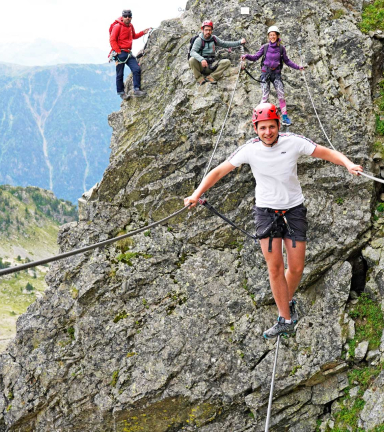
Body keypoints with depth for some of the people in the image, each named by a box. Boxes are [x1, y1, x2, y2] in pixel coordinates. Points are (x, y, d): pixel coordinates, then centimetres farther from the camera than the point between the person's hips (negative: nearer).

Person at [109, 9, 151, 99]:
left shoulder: (130, 26, 13)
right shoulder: (117, 26, -9)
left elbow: (133, 36, 32)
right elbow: (112, 40, -12)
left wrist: (143, 33, 18)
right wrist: (118, 51, -16)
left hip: (129, 53, 6)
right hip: (120, 53, -6)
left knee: (137, 69, -6)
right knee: (120, 74, 1)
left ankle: (137, 89, -2)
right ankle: (121, 92, 13)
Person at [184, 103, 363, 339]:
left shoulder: (294, 142, -13)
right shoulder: (250, 149, -11)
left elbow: (327, 153, -7)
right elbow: (219, 171, -5)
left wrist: (348, 163, -26)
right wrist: (197, 194, -17)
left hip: (294, 209, 0)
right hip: (266, 210, 0)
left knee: (297, 268, 2)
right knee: (275, 267, -4)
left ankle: (288, 300, 33)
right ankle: (286, 321, 7)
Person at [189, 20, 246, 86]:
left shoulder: (214, 38, 8)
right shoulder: (199, 40, -8)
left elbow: (224, 44, 17)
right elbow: (192, 52, -22)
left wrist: (239, 42, 10)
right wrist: (201, 59, -40)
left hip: (211, 66, 5)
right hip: (201, 66, -5)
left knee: (227, 62, -15)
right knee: (192, 60, -34)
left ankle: (211, 77, -24)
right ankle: (200, 78, -20)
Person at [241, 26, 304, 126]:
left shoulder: (281, 48, 1)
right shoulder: (265, 47, -1)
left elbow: (286, 61, 12)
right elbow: (255, 57, 2)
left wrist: (297, 67, 7)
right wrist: (246, 56, -15)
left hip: (276, 73, 1)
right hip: (265, 72, -1)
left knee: (281, 95, -5)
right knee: (265, 96, -6)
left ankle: (285, 117, 2)